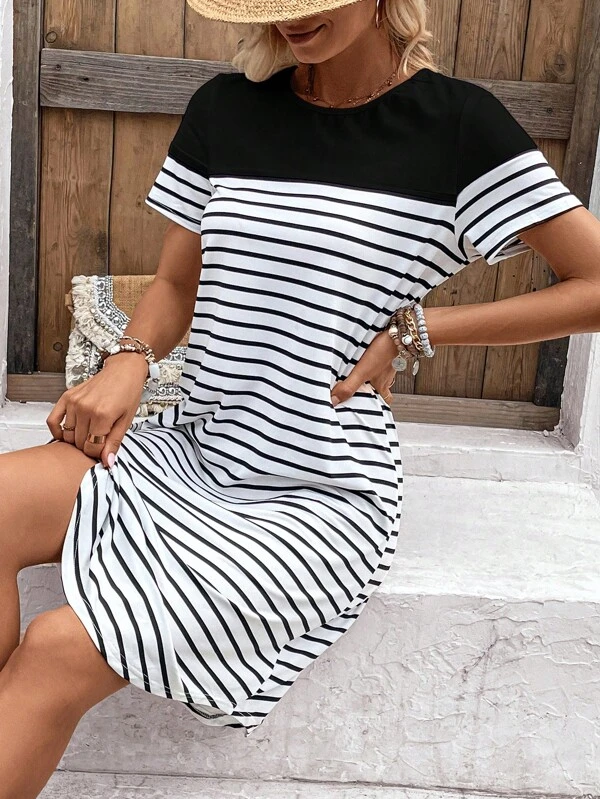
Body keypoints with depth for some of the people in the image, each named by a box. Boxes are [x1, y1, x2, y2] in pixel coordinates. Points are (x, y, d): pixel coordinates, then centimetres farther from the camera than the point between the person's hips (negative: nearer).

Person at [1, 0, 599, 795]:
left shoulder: (456, 124, -4)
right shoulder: (226, 108, 8)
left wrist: (414, 328, -8)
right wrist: (128, 364, -6)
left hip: (321, 496, -5)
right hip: (191, 443, 5)